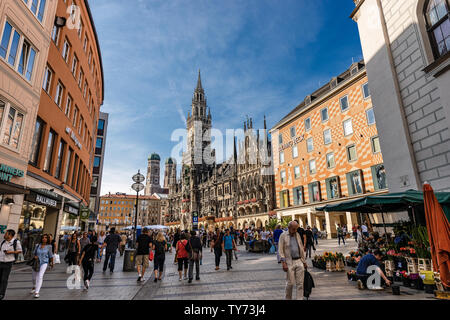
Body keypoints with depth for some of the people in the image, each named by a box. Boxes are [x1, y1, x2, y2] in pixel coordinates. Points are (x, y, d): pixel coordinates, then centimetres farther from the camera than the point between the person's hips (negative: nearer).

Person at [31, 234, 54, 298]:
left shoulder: (49, 246, -7)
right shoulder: (37, 245, 0)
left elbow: (51, 256, 2)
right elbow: (34, 253, 13)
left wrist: (52, 263, 12)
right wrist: (35, 256, -10)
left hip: (44, 262, -4)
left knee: (40, 276, -18)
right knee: (34, 276, 19)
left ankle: (37, 292, -14)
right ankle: (34, 287, 50)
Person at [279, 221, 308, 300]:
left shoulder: (297, 235, 10)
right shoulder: (283, 236, -4)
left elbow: (301, 248, 17)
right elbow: (281, 250, -5)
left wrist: (304, 261, 15)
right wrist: (283, 263, -12)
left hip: (299, 261, 4)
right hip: (290, 262, -4)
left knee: (300, 283, 4)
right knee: (290, 283, 2)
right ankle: (288, 298, 21)